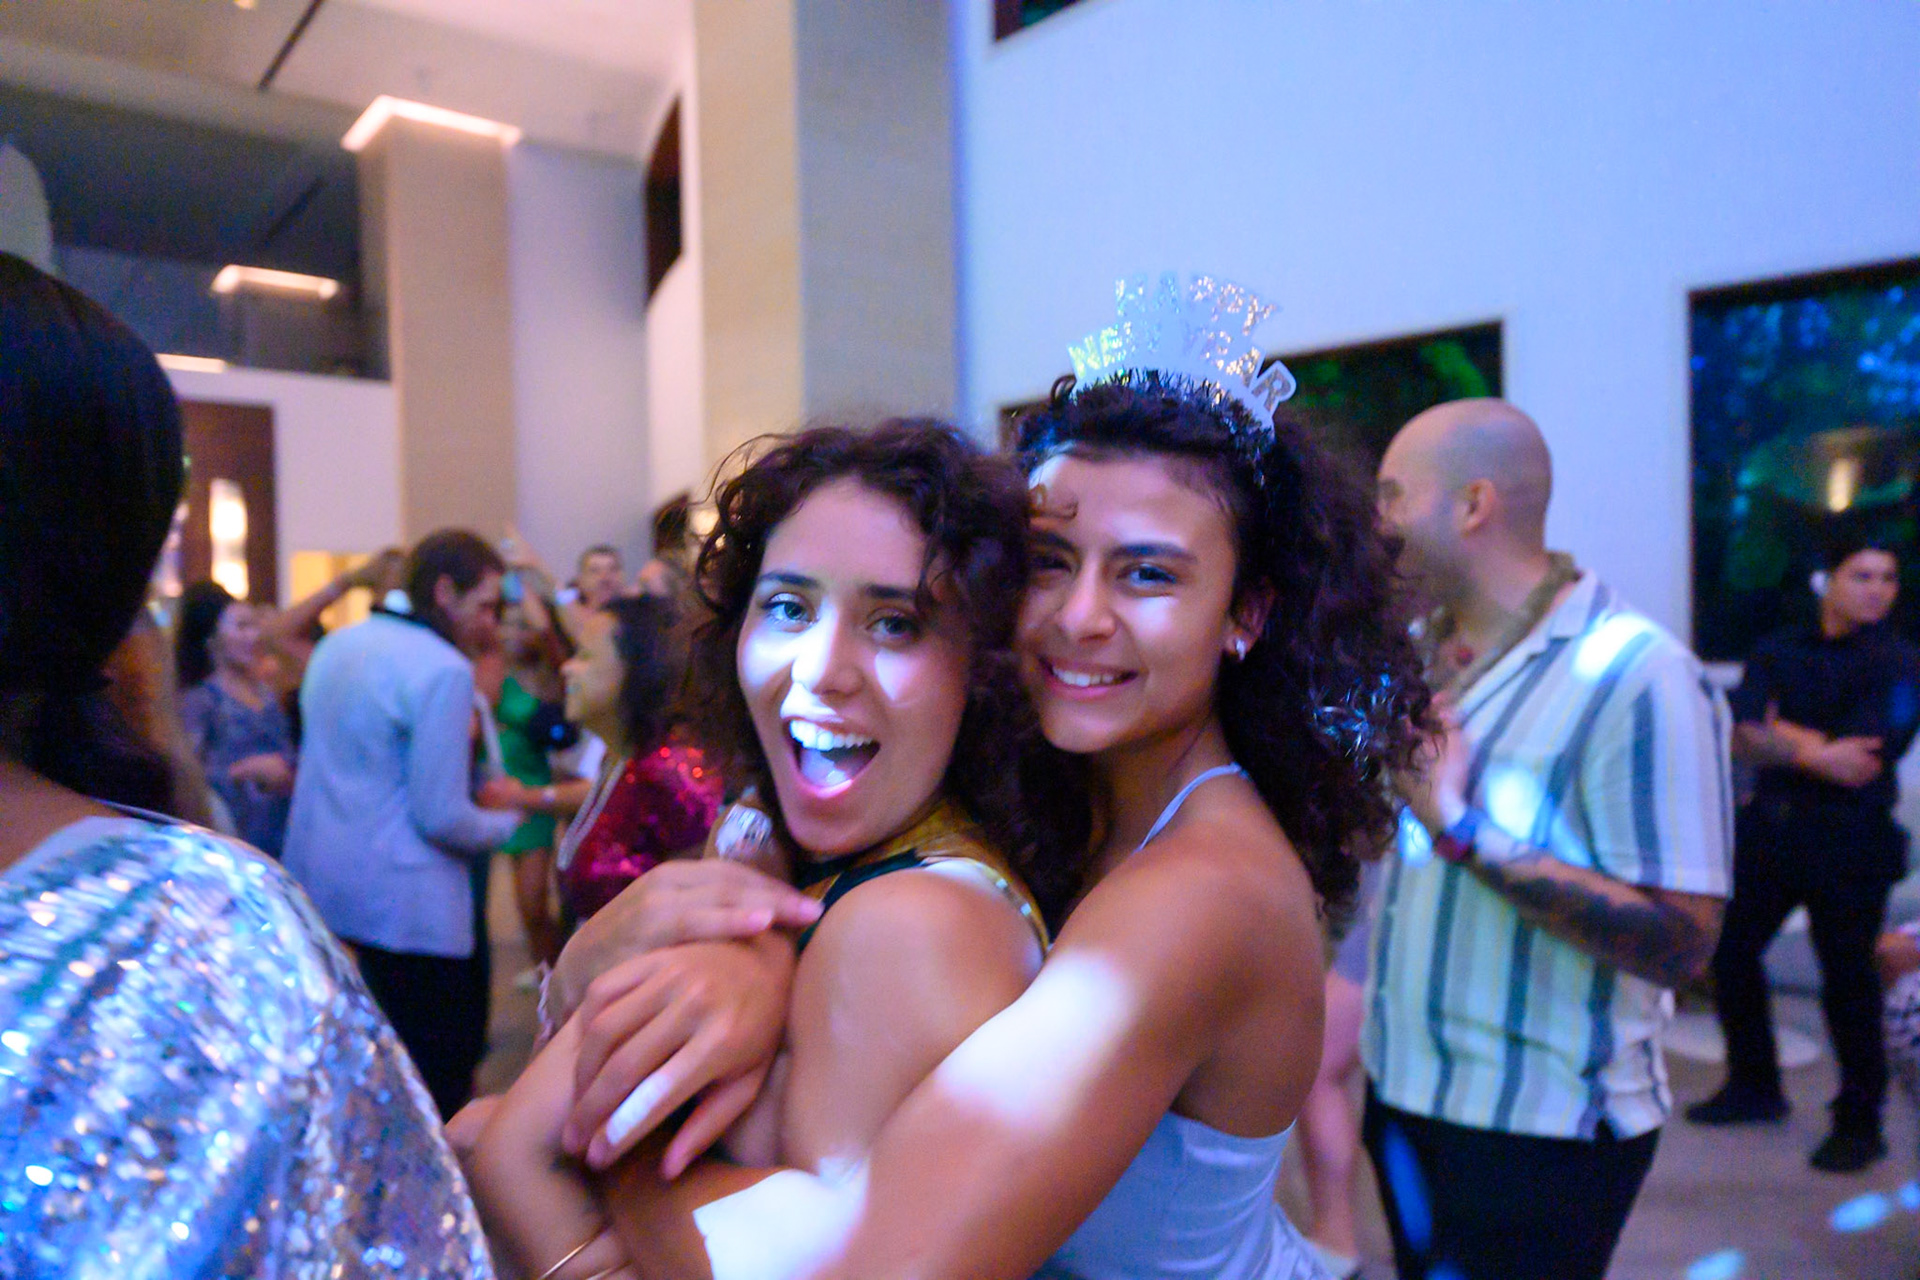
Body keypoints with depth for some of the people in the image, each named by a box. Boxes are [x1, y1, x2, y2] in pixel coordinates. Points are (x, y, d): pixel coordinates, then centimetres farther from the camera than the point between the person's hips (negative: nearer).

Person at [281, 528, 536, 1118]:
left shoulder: (337, 645, 10)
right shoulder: (443, 670, -16)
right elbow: (441, 818, -18)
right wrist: (506, 821, 2)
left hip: (318, 892, 9)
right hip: (405, 909, -8)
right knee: (436, 1091, 4)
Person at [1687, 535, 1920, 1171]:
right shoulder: (1778, 653, 7)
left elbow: (1864, 762, -16)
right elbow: (1741, 738, -5)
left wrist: (1782, 737, -11)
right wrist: (1819, 751, -17)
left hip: (1849, 841, -4)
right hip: (1770, 828, 4)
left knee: (1847, 978, 1)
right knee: (1730, 951, 10)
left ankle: (1859, 1122, 20)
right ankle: (1754, 1086, 30)